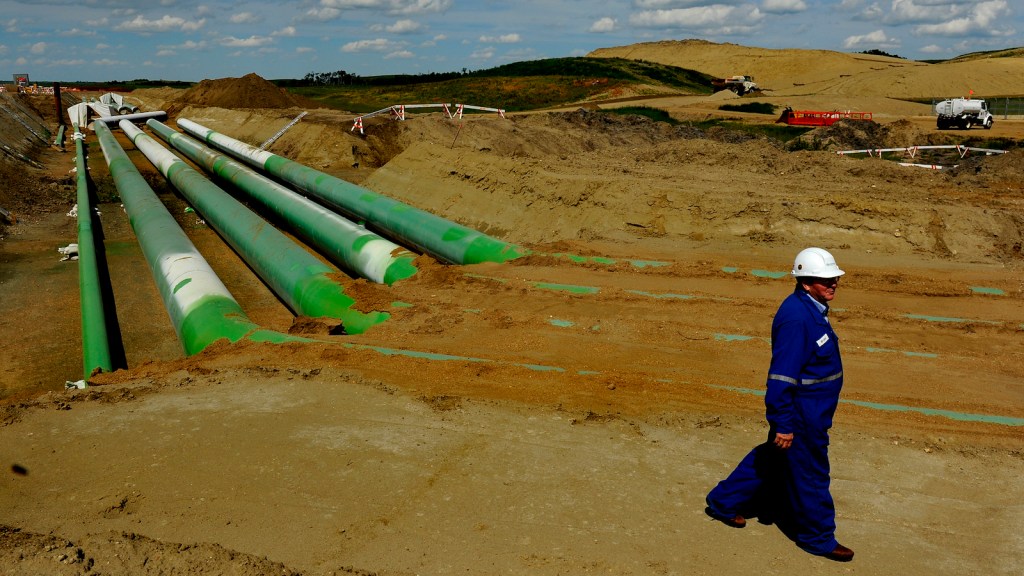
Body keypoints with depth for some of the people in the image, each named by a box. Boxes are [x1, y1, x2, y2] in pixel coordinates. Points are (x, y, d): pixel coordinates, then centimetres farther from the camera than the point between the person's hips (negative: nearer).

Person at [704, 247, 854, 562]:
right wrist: (783, 424, -24)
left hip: (812, 411, 10)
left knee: (772, 460, 21)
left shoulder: (812, 309, 7)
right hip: (801, 415, -10)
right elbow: (781, 375, -26)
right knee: (809, 473, 7)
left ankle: (723, 502, 34)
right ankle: (818, 536, 26)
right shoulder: (796, 317, -26)